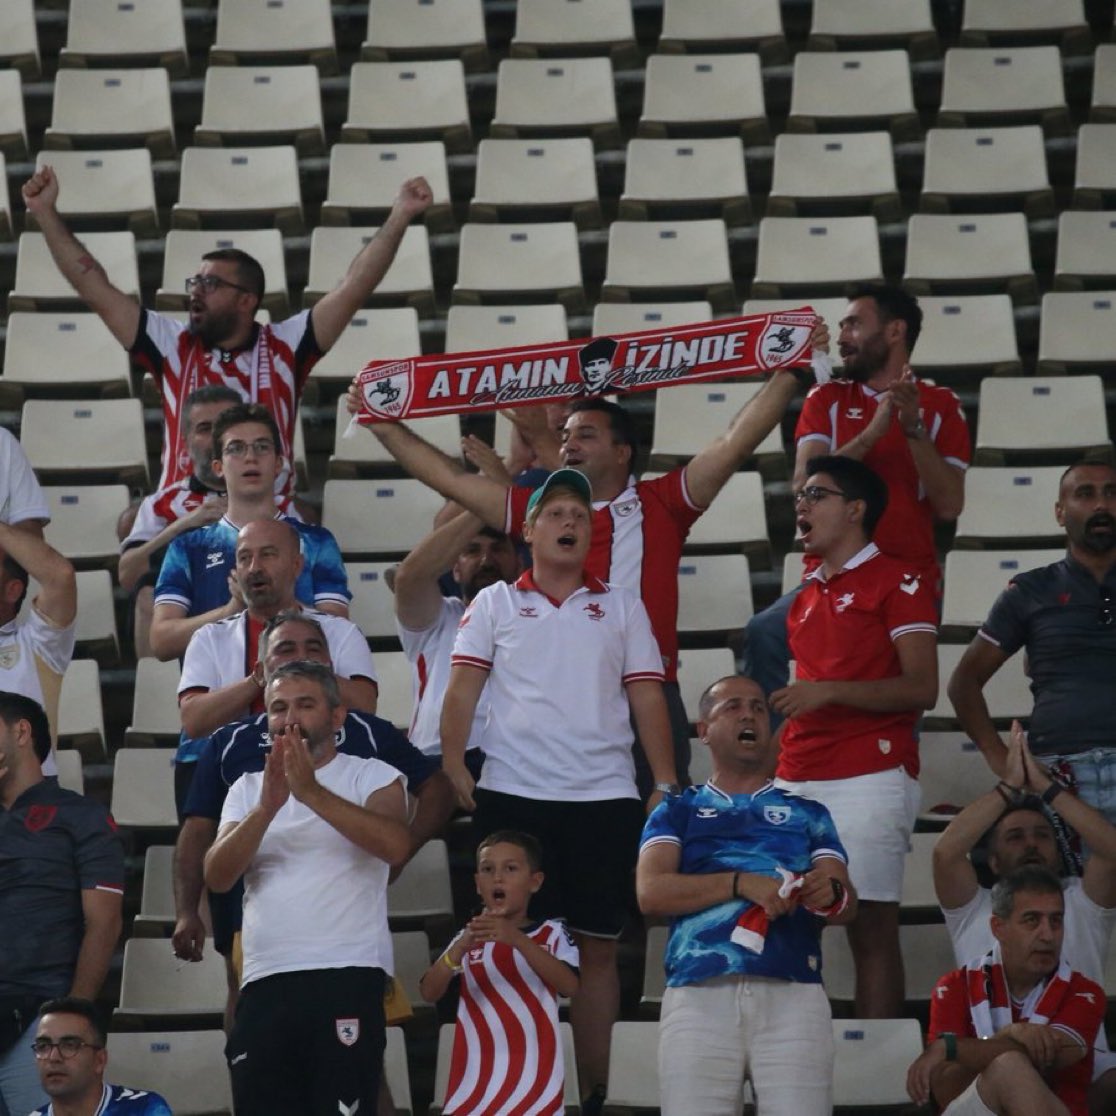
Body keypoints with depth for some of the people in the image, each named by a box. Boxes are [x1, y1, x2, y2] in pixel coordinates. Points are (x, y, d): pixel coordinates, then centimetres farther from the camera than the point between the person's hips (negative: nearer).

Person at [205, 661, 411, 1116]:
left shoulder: (372, 777, 6)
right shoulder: (247, 788, 18)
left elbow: (396, 846, -15)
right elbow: (217, 876, 4)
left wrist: (311, 792, -19)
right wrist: (268, 806, -11)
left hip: (347, 975, -5)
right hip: (264, 981, 5)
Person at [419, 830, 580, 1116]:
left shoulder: (552, 934, 3)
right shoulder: (468, 939, 9)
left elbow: (570, 985, -16)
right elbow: (429, 992, -5)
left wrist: (516, 939, -29)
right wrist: (461, 948, -24)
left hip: (534, 1085, -2)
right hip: (476, 1086, 2)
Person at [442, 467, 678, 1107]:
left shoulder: (623, 608, 13)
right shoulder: (495, 603, 11)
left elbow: (647, 699, 9)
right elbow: (463, 688, 2)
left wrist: (667, 785, 1)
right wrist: (454, 765, -11)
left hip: (605, 796, 1)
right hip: (513, 794, -1)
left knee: (598, 946, 2)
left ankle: (596, 1091, 6)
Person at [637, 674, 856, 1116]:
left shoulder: (807, 813, 23)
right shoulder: (678, 812, 20)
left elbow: (848, 903, 13)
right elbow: (651, 892, 3)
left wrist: (831, 894, -12)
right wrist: (741, 884, -9)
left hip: (792, 993, 1)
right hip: (699, 992, -1)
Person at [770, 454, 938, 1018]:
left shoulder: (898, 581, 0)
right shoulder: (808, 597, 23)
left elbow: (921, 688, -9)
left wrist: (828, 691, -16)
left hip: (869, 777, -7)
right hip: (798, 781, 7)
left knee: (872, 928, -8)